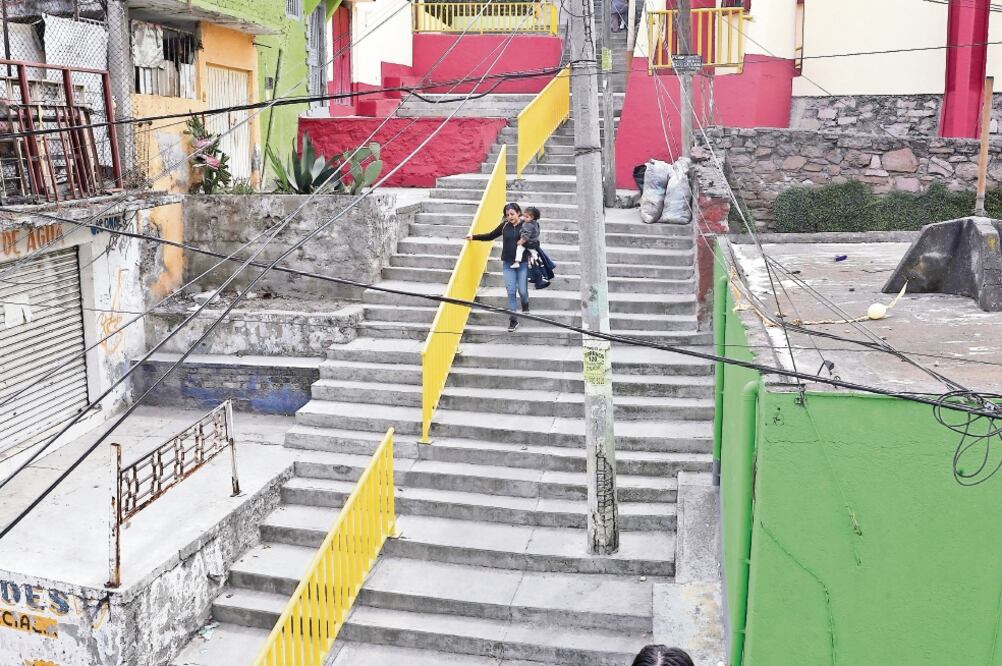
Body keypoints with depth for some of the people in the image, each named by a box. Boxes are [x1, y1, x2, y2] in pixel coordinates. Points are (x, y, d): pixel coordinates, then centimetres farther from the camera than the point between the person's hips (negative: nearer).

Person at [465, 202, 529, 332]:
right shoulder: (504, 226, 4)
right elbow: (490, 236, 15)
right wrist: (473, 237, 15)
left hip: (522, 263, -2)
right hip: (508, 264, 2)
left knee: (522, 290, 0)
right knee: (511, 291, -2)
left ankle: (525, 304, 36)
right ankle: (513, 320, 4)